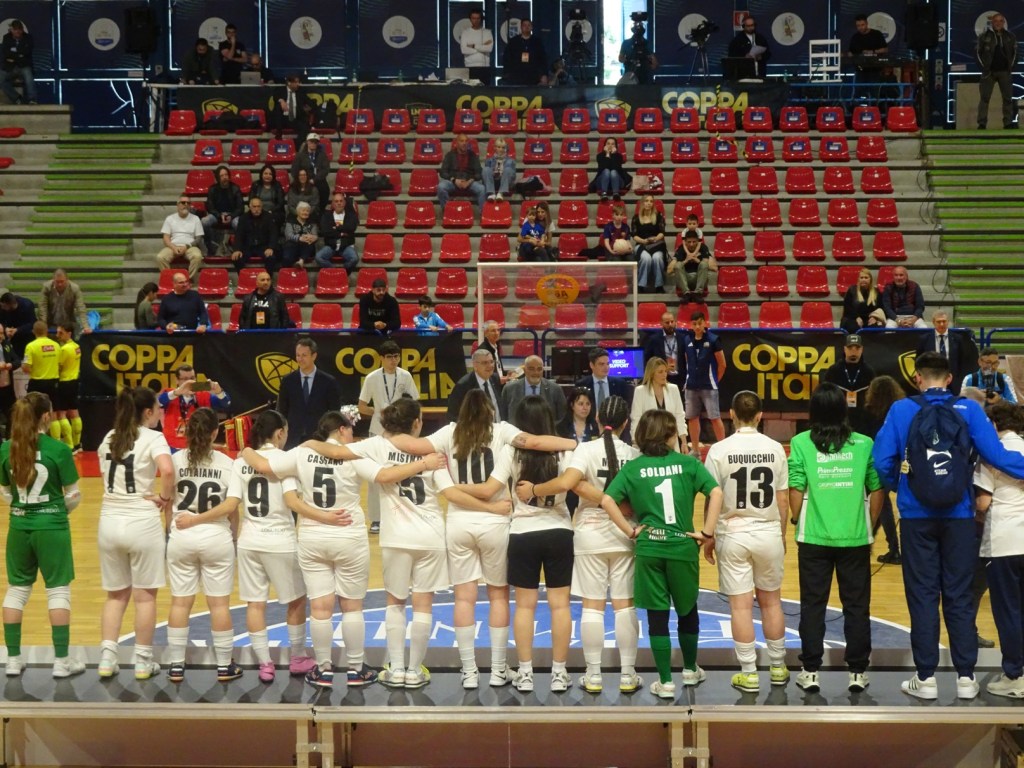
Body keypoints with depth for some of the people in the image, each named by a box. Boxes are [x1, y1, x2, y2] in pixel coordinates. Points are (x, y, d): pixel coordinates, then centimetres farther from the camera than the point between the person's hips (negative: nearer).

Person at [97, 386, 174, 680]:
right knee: (145, 594, 7)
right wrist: (165, 497, -11)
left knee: (116, 594, 16)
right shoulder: (152, 438, -9)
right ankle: (143, 661, 12)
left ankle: (107, 657, 10)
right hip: (142, 522, -5)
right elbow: (168, 470, -26)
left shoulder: (108, 438, 10)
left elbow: (105, 475, 12)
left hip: (109, 521, 5)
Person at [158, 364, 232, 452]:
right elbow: (156, 402, -27)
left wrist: (219, 392, -33)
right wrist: (177, 392, -42)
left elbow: (225, 404, -10)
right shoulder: (170, 395, -5)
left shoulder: (203, 396, 1)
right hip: (174, 449, -2)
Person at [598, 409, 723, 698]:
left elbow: (607, 500, -10)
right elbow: (716, 493, -11)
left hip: (649, 549, 0)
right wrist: (706, 533, -5)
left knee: (657, 617, 7)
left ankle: (665, 682, 10)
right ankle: (690, 670, 35)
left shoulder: (632, 468, 1)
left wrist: (630, 530, -2)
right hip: (683, 547, 0)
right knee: (687, 610, 19)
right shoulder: (688, 463, -1)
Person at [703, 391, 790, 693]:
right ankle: (777, 667, 24)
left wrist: (709, 537, 5)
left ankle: (748, 673, 8)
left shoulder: (719, 450, -8)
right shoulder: (775, 449, -2)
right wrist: (782, 533, 16)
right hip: (768, 533, 2)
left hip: (733, 535, -2)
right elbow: (783, 499, 3)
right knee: (771, 601, 15)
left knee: (741, 605, 3)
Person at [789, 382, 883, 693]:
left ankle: (811, 672, 15)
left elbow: (796, 491, -9)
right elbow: (876, 490, 2)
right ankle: (858, 672, 17)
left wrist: (796, 521, 8)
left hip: (814, 537, -1)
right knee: (856, 606, 11)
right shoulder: (864, 444, -2)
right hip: (855, 537, 1)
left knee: (813, 605, 10)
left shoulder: (801, 443, -6)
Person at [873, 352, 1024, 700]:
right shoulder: (968, 409, -3)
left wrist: (897, 486, 14)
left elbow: (882, 460, -5)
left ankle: (926, 677, 9)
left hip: (917, 516, 0)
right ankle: (965, 677, 11)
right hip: (959, 516, 1)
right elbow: (995, 453, -9)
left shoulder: (902, 409, -2)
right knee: (959, 596, 8)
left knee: (922, 596, 7)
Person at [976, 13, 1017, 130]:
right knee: (984, 98, -4)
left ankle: (1008, 123, 10)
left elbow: (1014, 52, 12)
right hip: (989, 72, -2)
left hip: (1005, 72, 2)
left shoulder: (1010, 36, 6)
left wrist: (1011, 66, 3)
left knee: (1008, 98, 4)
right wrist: (984, 66, -6)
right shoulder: (984, 36, -1)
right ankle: (982, 124, -1)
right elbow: (979, 52, 1)